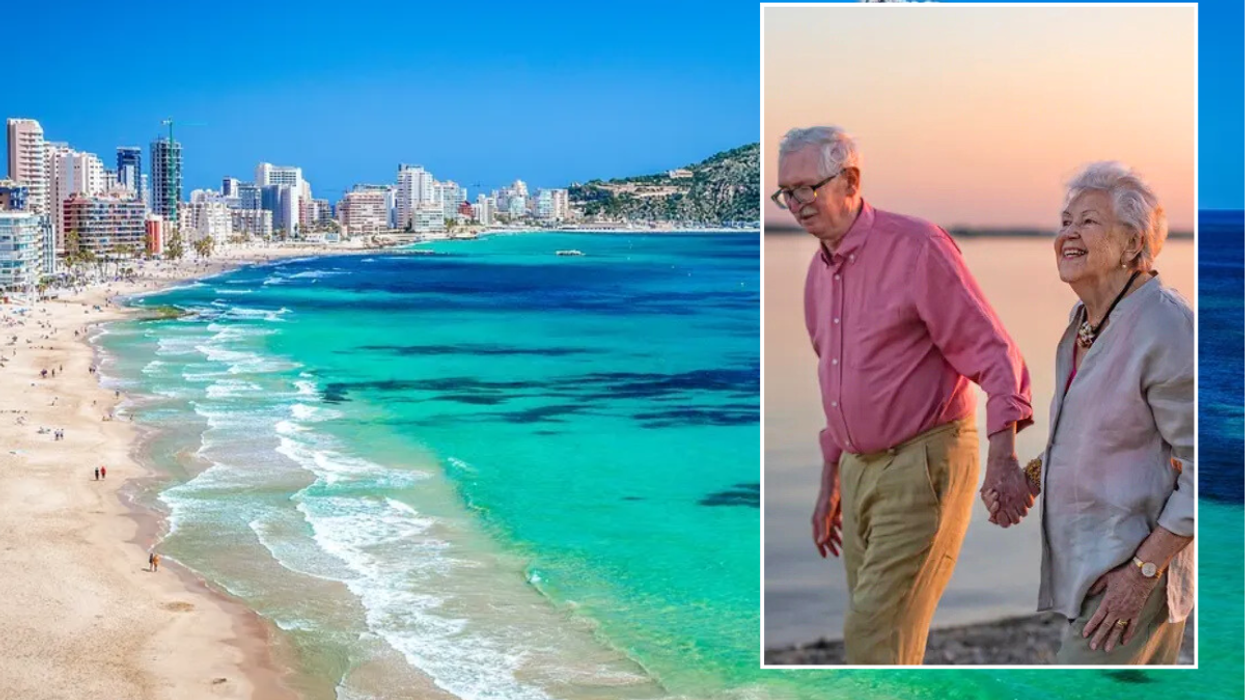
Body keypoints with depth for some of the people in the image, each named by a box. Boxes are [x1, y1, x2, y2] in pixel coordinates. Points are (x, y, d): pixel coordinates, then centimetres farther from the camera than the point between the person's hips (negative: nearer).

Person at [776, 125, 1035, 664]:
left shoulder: (915, 247, -12)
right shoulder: (819, 271, 12)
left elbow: (991, 351, -14)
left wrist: (1003, 453, -26)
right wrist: (829, 482, 24)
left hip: (924, 462, -8)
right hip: (859, 468, 8)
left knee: (874, 635, -11)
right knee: (880, 630, 11)